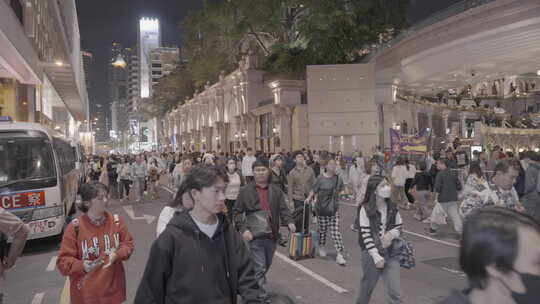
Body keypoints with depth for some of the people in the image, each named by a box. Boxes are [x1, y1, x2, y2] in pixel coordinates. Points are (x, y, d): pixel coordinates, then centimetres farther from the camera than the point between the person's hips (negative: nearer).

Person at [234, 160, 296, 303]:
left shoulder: (276, 190, 7)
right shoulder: (245, 191, -2)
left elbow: (283, 209, 2)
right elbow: (237, 212, 1)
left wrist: (289, 222, -16)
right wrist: (243, 229, -11)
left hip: (272, 235, 4)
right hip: (255, 236, -4)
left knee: (267, 265, 21)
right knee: (259, 268, -5)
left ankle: (258, 285, 46)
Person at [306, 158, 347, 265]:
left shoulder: (338, 178, 2)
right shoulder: (320, 178, -8)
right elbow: (314, 190, -5)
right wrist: (309, 198, -15)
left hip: (334, 209, 2)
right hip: (321, 208, -1)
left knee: (336, 231, -5)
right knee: (322, 229, 12)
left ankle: (339, 254, -2)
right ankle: (321, 247, 38)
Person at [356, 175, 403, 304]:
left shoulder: (392, 208, 1)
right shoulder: (366, 209, -11)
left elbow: (400, 227, 11)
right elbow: (366, 235, -13)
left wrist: (391, 234, -11)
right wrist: (376, 257, -16)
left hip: (391, 254, 3)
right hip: (371, 254, -3)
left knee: (395, 293, -3)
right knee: (367, 288, 14)